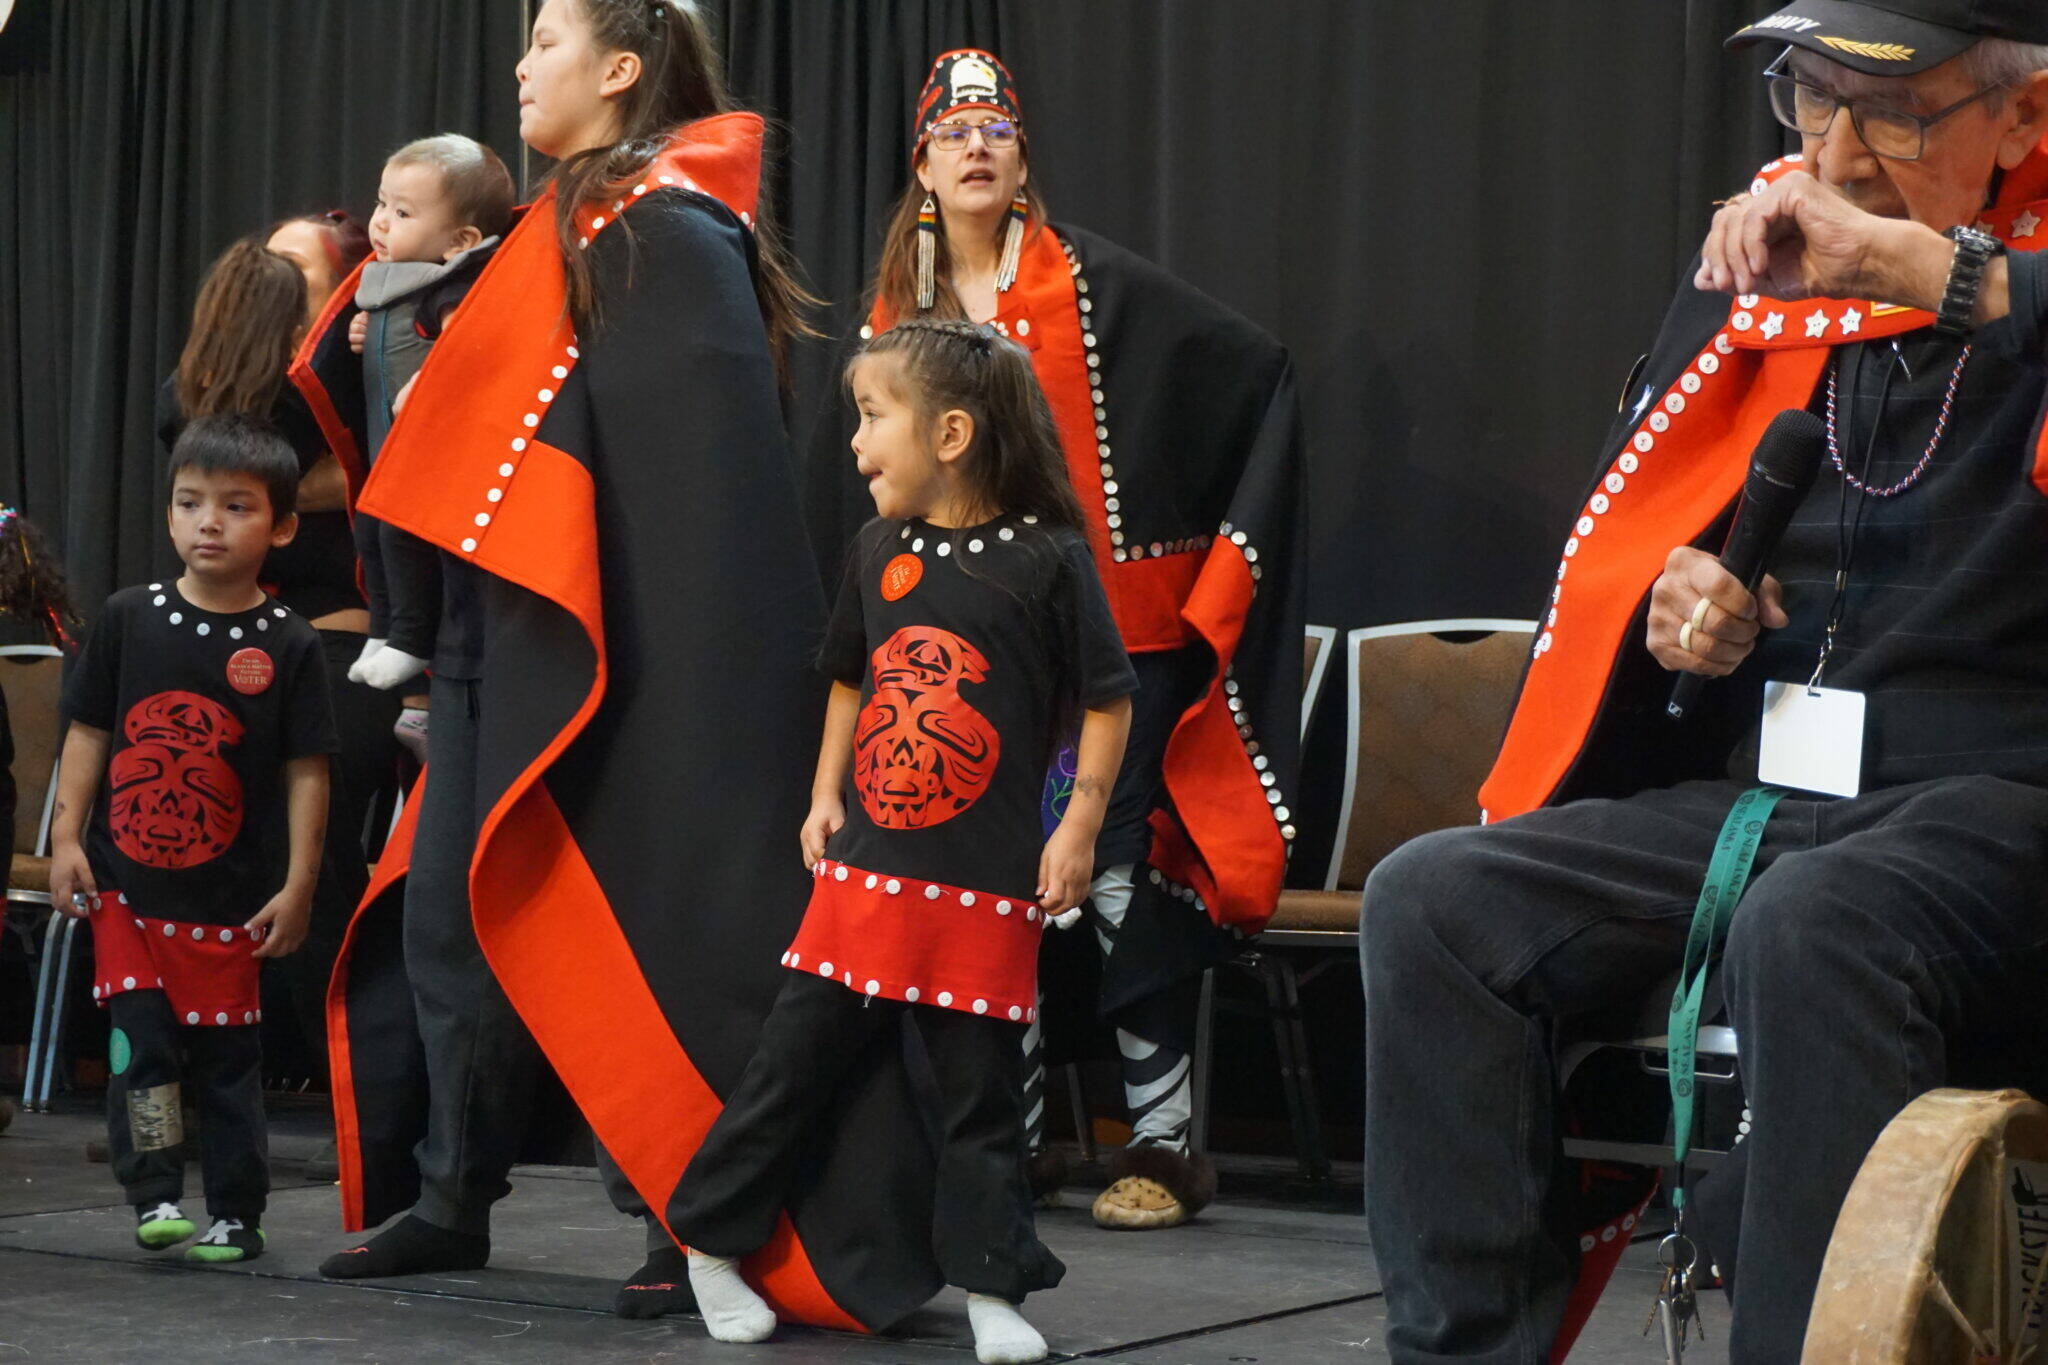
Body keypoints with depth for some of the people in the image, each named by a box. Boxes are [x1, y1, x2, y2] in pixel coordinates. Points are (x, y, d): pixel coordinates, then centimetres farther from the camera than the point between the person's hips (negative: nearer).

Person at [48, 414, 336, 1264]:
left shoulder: (288, 647, -5)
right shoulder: (128, 620, 1)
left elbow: (306, 772, -3)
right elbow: (87, 733, 6)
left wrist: (298, 885, -6)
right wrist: (66, 837, -1)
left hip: (230, 898, -1)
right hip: (124, 884, 1)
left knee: (226, 1052, 6)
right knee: (139, 1036, -4)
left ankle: (235, 1215, 17)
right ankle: (155, 1196, 8)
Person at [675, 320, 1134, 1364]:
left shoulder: (1046, 560, -8)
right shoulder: (878, 552, 6)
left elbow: (1107, 701, -3)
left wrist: (1080, 827, -8)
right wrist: (825, 795, 11)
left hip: (988, 885, -4)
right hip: (864, 865, 4)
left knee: (981, 1085, 4)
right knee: (793, 1060, 8)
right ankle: (711, 1244, 20)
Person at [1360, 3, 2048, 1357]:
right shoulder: (1758, 256, 12)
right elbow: (1634, 518, 25)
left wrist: (1906, 258, -27)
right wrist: (1676, 592, 3)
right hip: (1753, 790, 6)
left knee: (1810, 926, -38)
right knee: (1431, 901, -13)